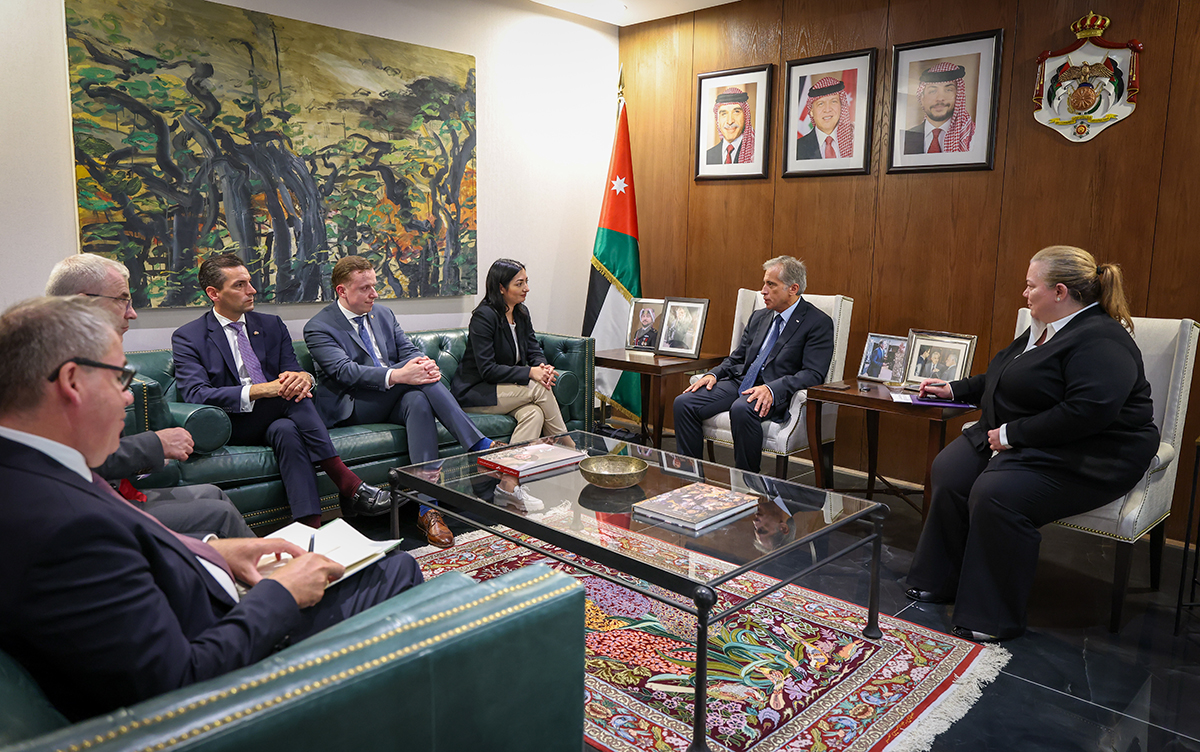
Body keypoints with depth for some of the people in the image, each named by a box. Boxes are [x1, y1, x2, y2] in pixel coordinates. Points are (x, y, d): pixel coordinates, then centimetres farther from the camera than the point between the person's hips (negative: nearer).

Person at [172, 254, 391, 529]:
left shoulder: (272, 325, 15)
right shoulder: (188, 338, 2)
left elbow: (294, 370, 7)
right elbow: (196, 394, -13)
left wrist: (303, 377, -21)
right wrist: (256, 391, -28)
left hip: (276, 420, 3)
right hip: (234, 426, -3)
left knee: (286, 430, -35)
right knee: (291, 396, -31)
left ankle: (311, 529, -46)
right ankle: (347, 483, -33)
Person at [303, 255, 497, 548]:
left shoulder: (384, 314, 17)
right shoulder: (318, 328, -4)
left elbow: (408, 349, 8)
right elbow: (344, 371, -19)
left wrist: (426, 364, -19)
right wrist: (396, 375, -33)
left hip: (393, 399, 5)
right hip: (352, 407, -5)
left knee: (419, 399, -32)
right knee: (414, 372, -28)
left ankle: (427, 509, -38)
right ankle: (480, 445, -32)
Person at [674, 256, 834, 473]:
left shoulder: (819, 323, -3)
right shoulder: (759, 317, 20)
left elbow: (813, 374, -13)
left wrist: (771, 389, -27)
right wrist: (713, 374, 1)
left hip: (777, 395, -7)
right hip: (740, 382, 7)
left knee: (741, 409, -38)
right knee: (684, 403, -13)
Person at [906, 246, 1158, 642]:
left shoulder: (1100, 341, -18)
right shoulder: (1044, 330, 14)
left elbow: (1088, 411, -30)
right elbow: (1000, 380, 29)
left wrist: (1012, 434, -25)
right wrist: (953, 389, 22)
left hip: (1086, 459, -10)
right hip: (1017, 442, 10)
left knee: (997, 493, -29)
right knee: (950, 471, -9)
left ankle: (994, 618, -14)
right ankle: (941, 582, 3)